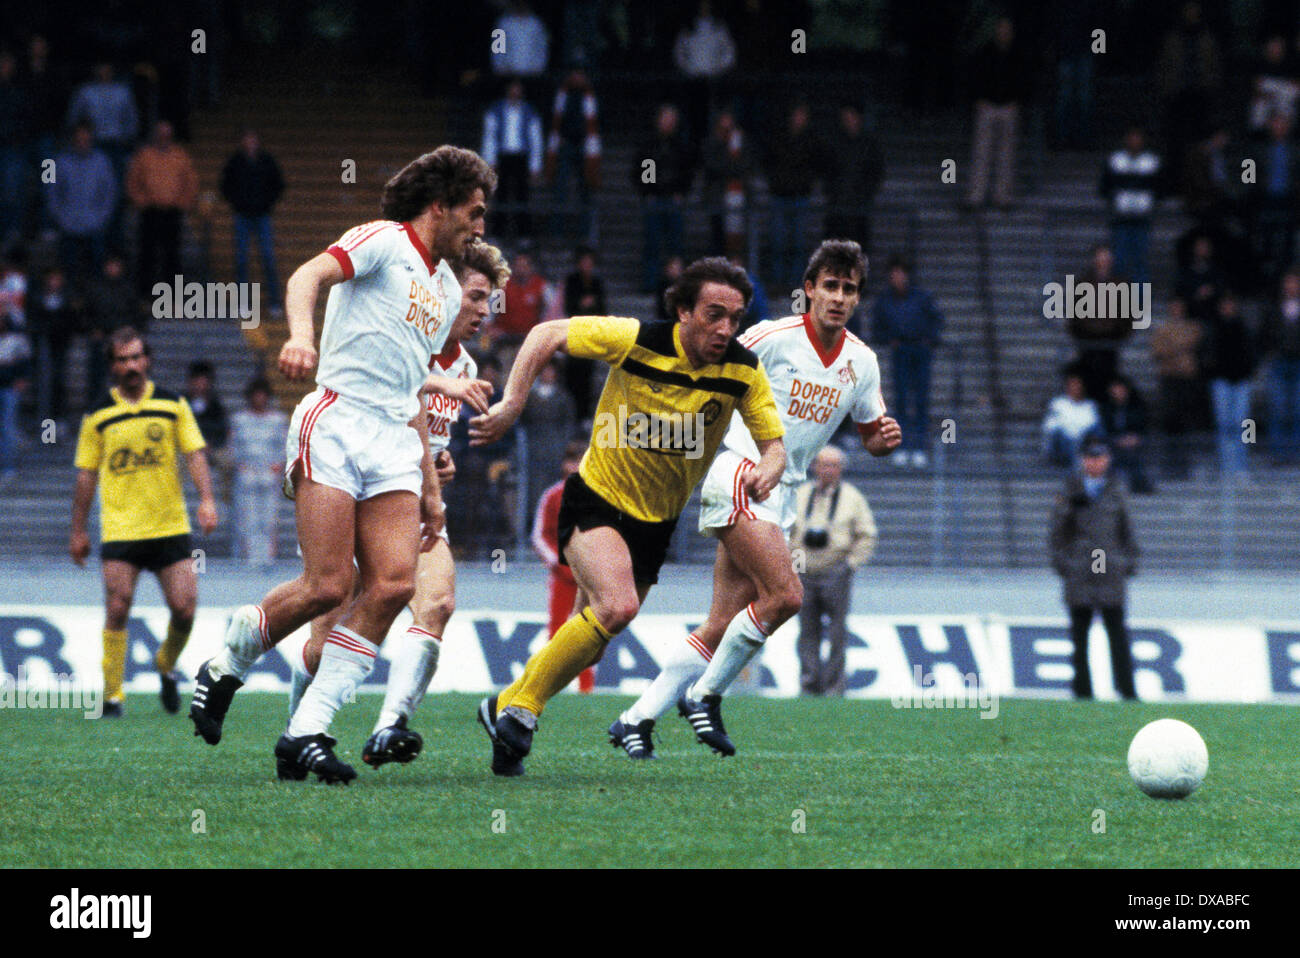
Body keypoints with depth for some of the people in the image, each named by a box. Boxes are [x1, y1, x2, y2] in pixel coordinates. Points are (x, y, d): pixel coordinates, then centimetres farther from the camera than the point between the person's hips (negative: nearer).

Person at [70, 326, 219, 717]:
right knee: (117, 609, -10)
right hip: (119, 530, -1)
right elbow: (86, 474, 9)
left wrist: (206, 499, -13)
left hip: (170, 527, 1)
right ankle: (112, 694, -2)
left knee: (184, 608, -4)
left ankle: (167, 665, 26)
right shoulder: (99, 417, 5)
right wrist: (78, 531, 8)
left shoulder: (173, 406, 6)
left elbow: (195, 453, 3)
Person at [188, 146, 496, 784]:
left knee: (393, 585, -13)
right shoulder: (383, 241, 2)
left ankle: (306, 732, -10)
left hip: (394, 444, 7)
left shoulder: (446, 291, 25)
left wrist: (430, 484, 26)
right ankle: (224, 667, 12)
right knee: (328, 584, -16)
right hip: (334, 422, -7)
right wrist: (300, 333, -38)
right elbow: (308, 276, -17)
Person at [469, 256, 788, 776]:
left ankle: (504, 706, 33)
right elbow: (547, 335, -10)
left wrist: (767, 471, -29)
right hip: (597, 499, -5)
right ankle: (522, 706, -13)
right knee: (617, 605, -29)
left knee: (587, 649, 10)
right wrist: (511, 404, -18)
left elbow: (773, 444, -5)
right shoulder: (636, 341, -19)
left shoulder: (743, 371, -10)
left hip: (656, 521, 5)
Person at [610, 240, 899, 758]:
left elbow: (870, 434, 21)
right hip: (739, 472, -7)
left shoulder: (862, 362, 10)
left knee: (722, 626, 1)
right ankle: (705, 695, -7)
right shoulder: (773, 338, -9)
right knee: (784, 594, -22)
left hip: (780, 494, 7)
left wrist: (886, 438, -1)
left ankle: (637, 719, 5)